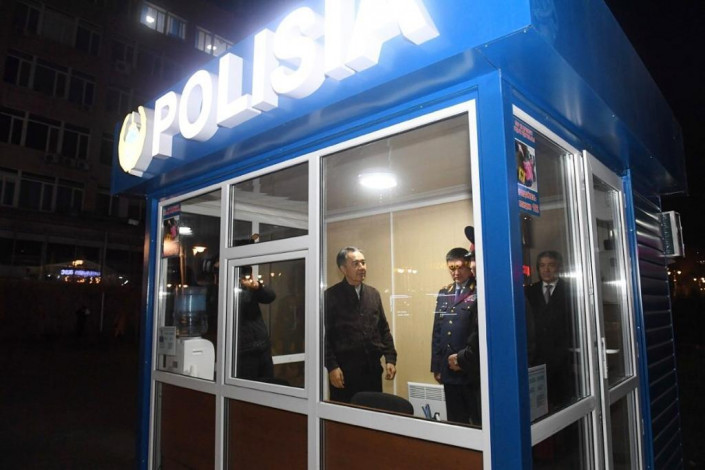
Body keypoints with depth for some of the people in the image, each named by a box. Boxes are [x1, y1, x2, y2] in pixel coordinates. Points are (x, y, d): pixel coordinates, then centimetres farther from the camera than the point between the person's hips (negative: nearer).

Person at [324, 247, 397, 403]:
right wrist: (331, 366, -12)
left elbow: (384, 329, 13)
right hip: (344, 370, -4)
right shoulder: (331, 296, -4)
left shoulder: (373, 293, 11)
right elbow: (325, 335, -6)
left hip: (373, 368, 4)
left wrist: (390, 358, 5)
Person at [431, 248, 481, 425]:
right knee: (455, 420, 14)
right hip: (449, 370, 5)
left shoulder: (480, 292, -7)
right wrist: (436, 366, 10)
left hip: (473, 370, -5)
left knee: (479, 421, 6)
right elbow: (437, 332, 13)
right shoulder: (443, 294, 12)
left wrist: (462, 357, -11)